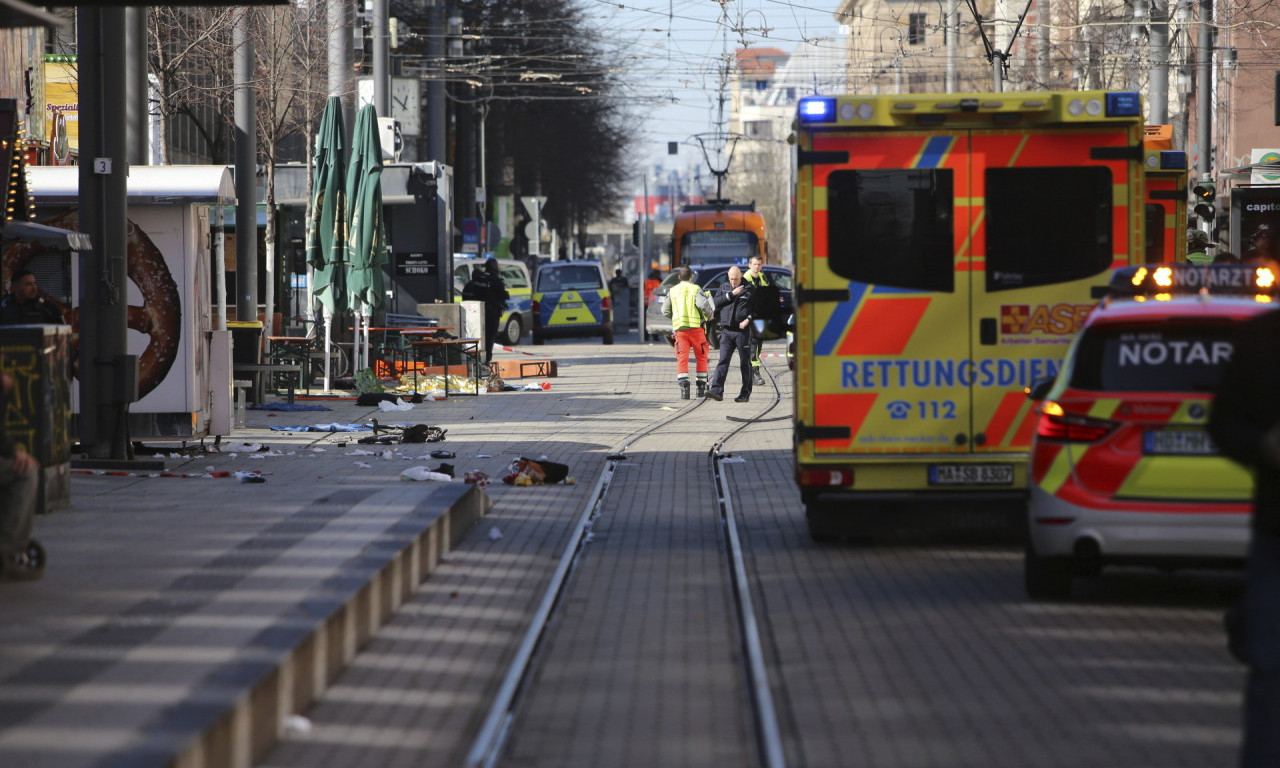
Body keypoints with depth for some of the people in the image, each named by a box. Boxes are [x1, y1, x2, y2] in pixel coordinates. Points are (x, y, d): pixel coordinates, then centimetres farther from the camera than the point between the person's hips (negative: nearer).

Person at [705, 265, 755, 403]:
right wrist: (731, 294, -8)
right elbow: (717, 302, 1)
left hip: (742, 330, -3)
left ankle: (745, 393, 8)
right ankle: (717, 390, -13)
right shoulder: (724, 287, 13)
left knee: (745, 362, 3)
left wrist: (748, 320, -14)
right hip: (727, 330, 3)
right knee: (723, 360, -6)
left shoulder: (749, 289, 2)